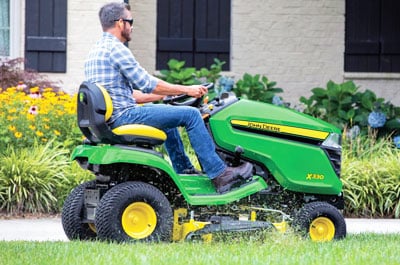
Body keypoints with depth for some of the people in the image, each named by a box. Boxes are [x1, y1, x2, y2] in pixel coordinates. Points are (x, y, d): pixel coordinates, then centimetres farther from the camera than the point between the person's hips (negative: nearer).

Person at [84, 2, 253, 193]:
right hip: (125, 116, -10)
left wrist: (164, 95, 22)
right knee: (190, 114, -6)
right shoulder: (116, 49, -15)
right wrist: (185, 90, -4)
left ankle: (184, 171, 31)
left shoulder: (95, 52, 17)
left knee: (167, 112, 31)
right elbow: (147, 84, -15)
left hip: (109, 119, 10)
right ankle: (219, 175, -4)